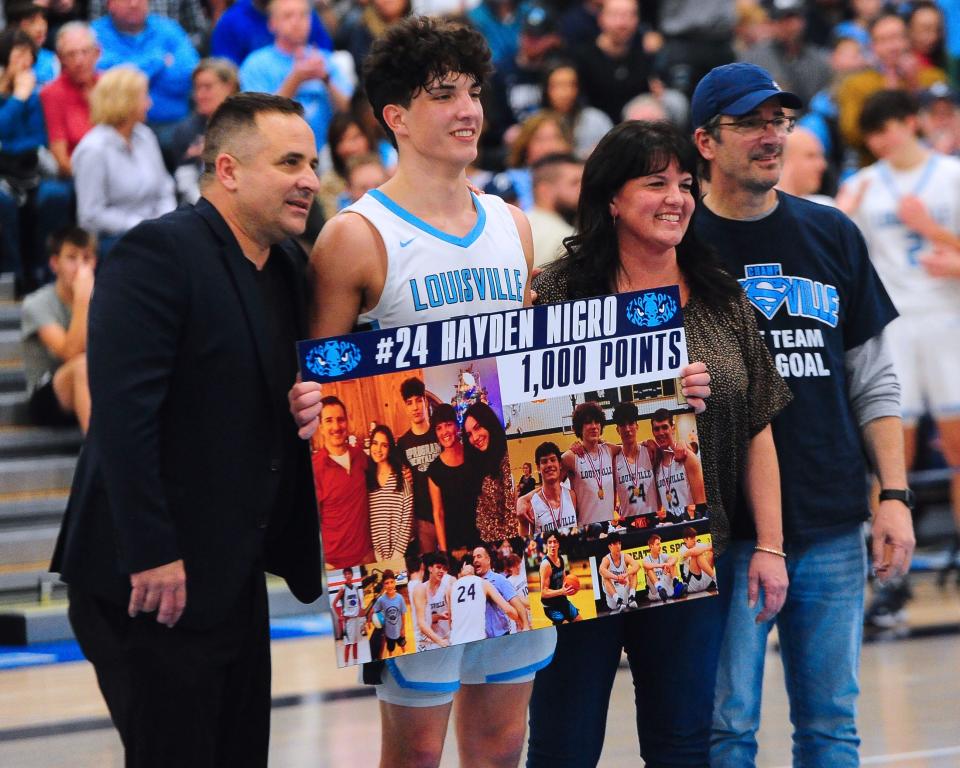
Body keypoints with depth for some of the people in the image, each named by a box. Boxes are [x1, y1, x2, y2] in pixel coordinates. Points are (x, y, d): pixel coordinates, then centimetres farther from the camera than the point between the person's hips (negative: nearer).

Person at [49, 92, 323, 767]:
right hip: (156, 582, -8)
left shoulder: (288, 266, 12)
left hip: (236, 578, 8)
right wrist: (153, 557, -24)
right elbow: (123, 412, -22)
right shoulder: (158, 254, -15)